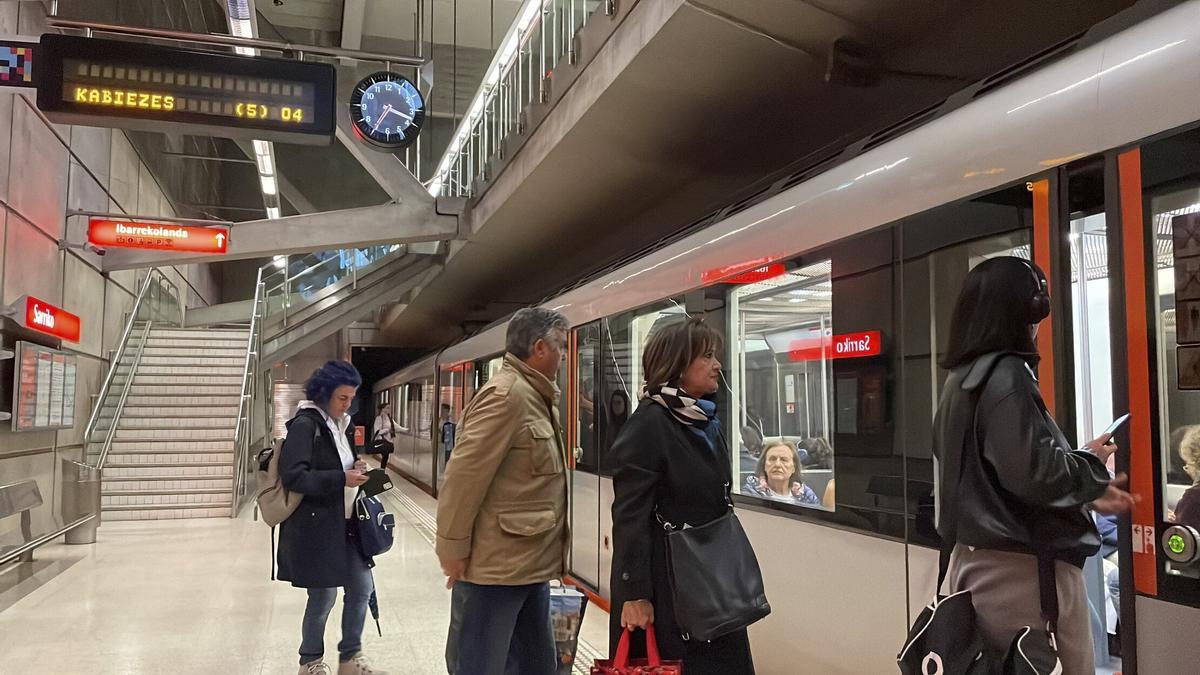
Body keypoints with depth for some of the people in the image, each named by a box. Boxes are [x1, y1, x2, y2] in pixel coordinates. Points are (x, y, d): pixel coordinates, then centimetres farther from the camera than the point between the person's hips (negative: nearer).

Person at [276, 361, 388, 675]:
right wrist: (342, 479, -23)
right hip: (314, 526, -8)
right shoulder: (305, 425, -15)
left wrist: (356, 472, -1)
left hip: (343, 523, 8)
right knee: (323, 596, 4)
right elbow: (293, 476, -22)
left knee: (362, 587, 10)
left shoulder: (340, 424, 10)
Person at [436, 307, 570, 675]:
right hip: (495, 566, -10)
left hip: (528, 564, 10)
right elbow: (464, 476, -21)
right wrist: (454, 550, -16)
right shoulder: (507, 395, -18)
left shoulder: (537, 397, 13)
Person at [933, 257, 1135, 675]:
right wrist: (1091, 462, -4)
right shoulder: (1006, 374, -17)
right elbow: (1032, 474, -24)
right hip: (1021, 568, -9)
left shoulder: (962, 378, 10)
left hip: (975, 559, 9)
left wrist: (1087, 496, 18)